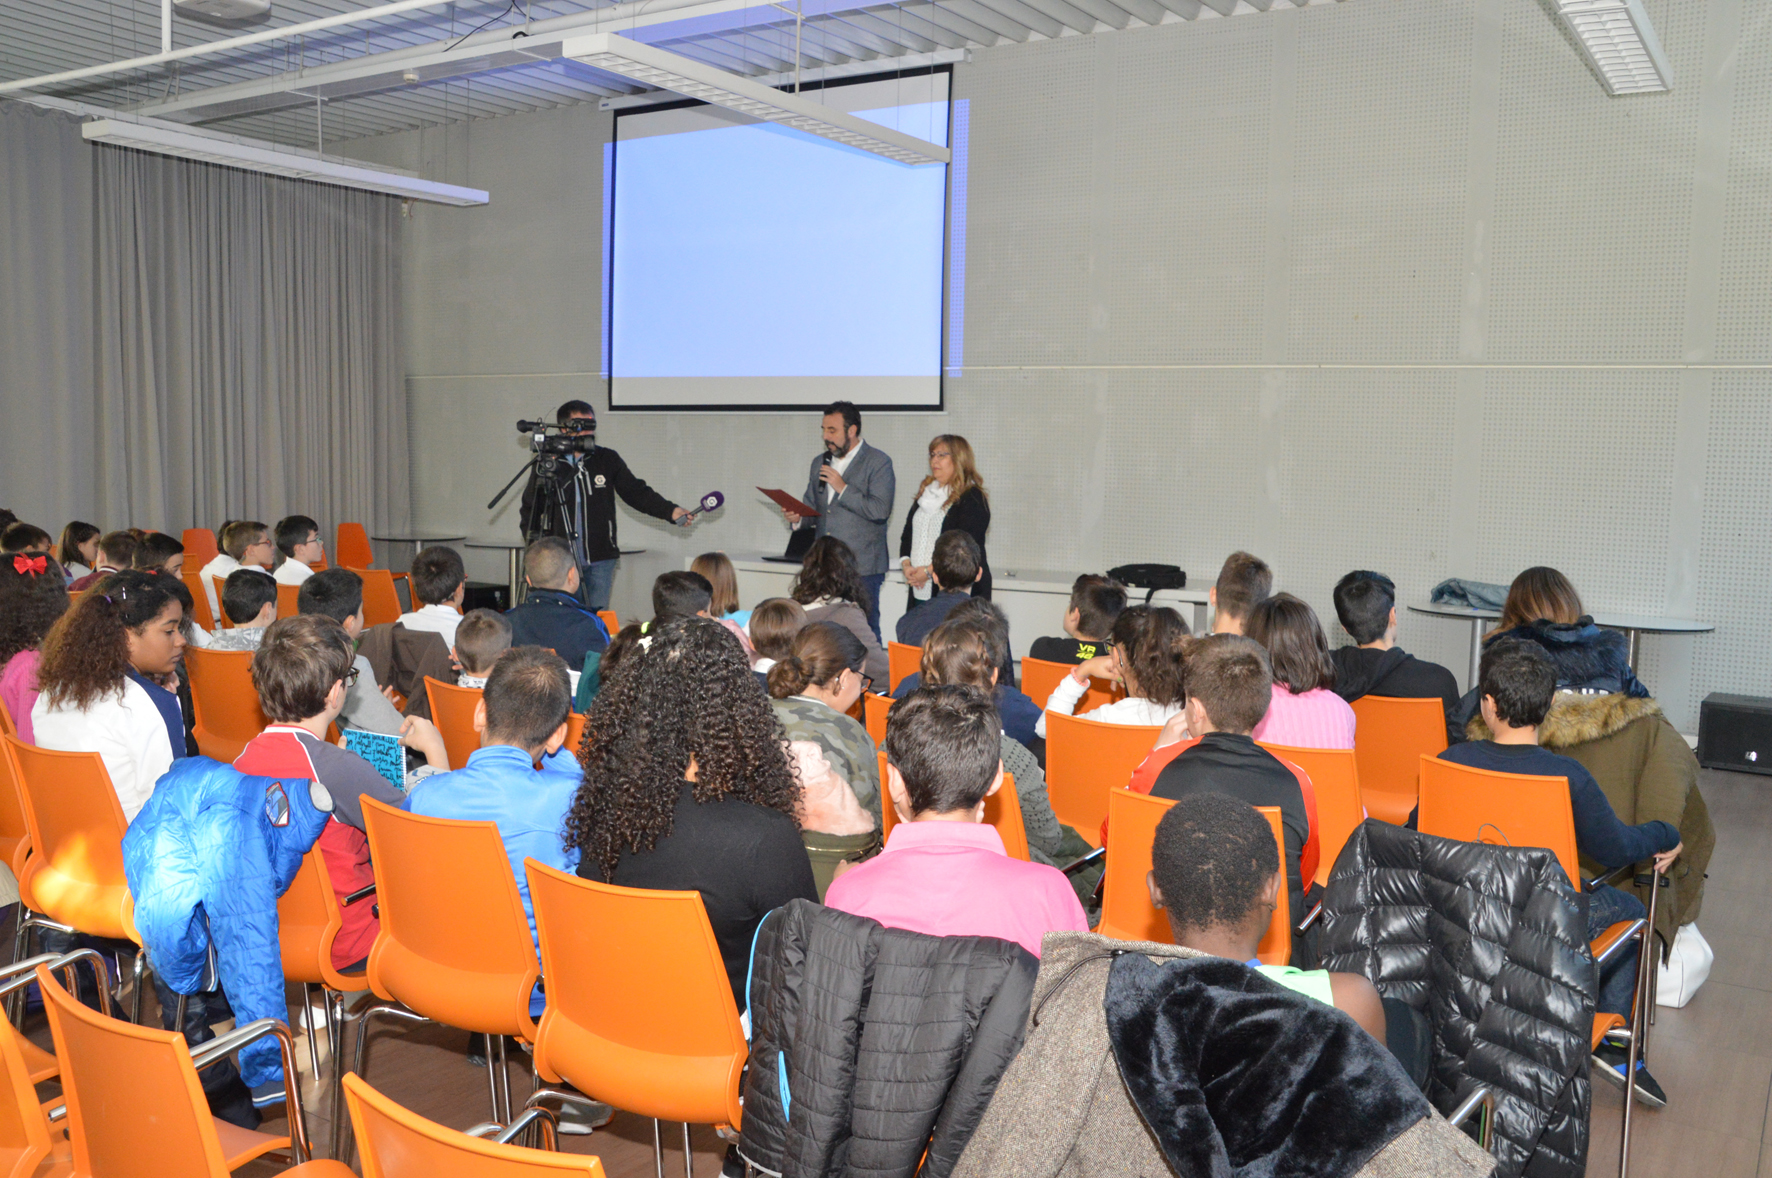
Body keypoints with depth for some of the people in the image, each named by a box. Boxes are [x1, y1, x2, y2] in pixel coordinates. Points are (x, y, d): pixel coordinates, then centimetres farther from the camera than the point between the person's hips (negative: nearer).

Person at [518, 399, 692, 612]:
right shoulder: (548, 464, 2)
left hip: (601, 557, 1)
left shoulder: (608, 459, 4)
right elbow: (529, 511, 11)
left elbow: (637, 492, 6)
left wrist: (670, 511, -9)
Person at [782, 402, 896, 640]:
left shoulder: (878, 462, -3)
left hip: (862, 566, -6)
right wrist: (798, 517, 1)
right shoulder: (819, 463, 17)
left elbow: (881, 510, -14)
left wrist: (843, 488, -15)